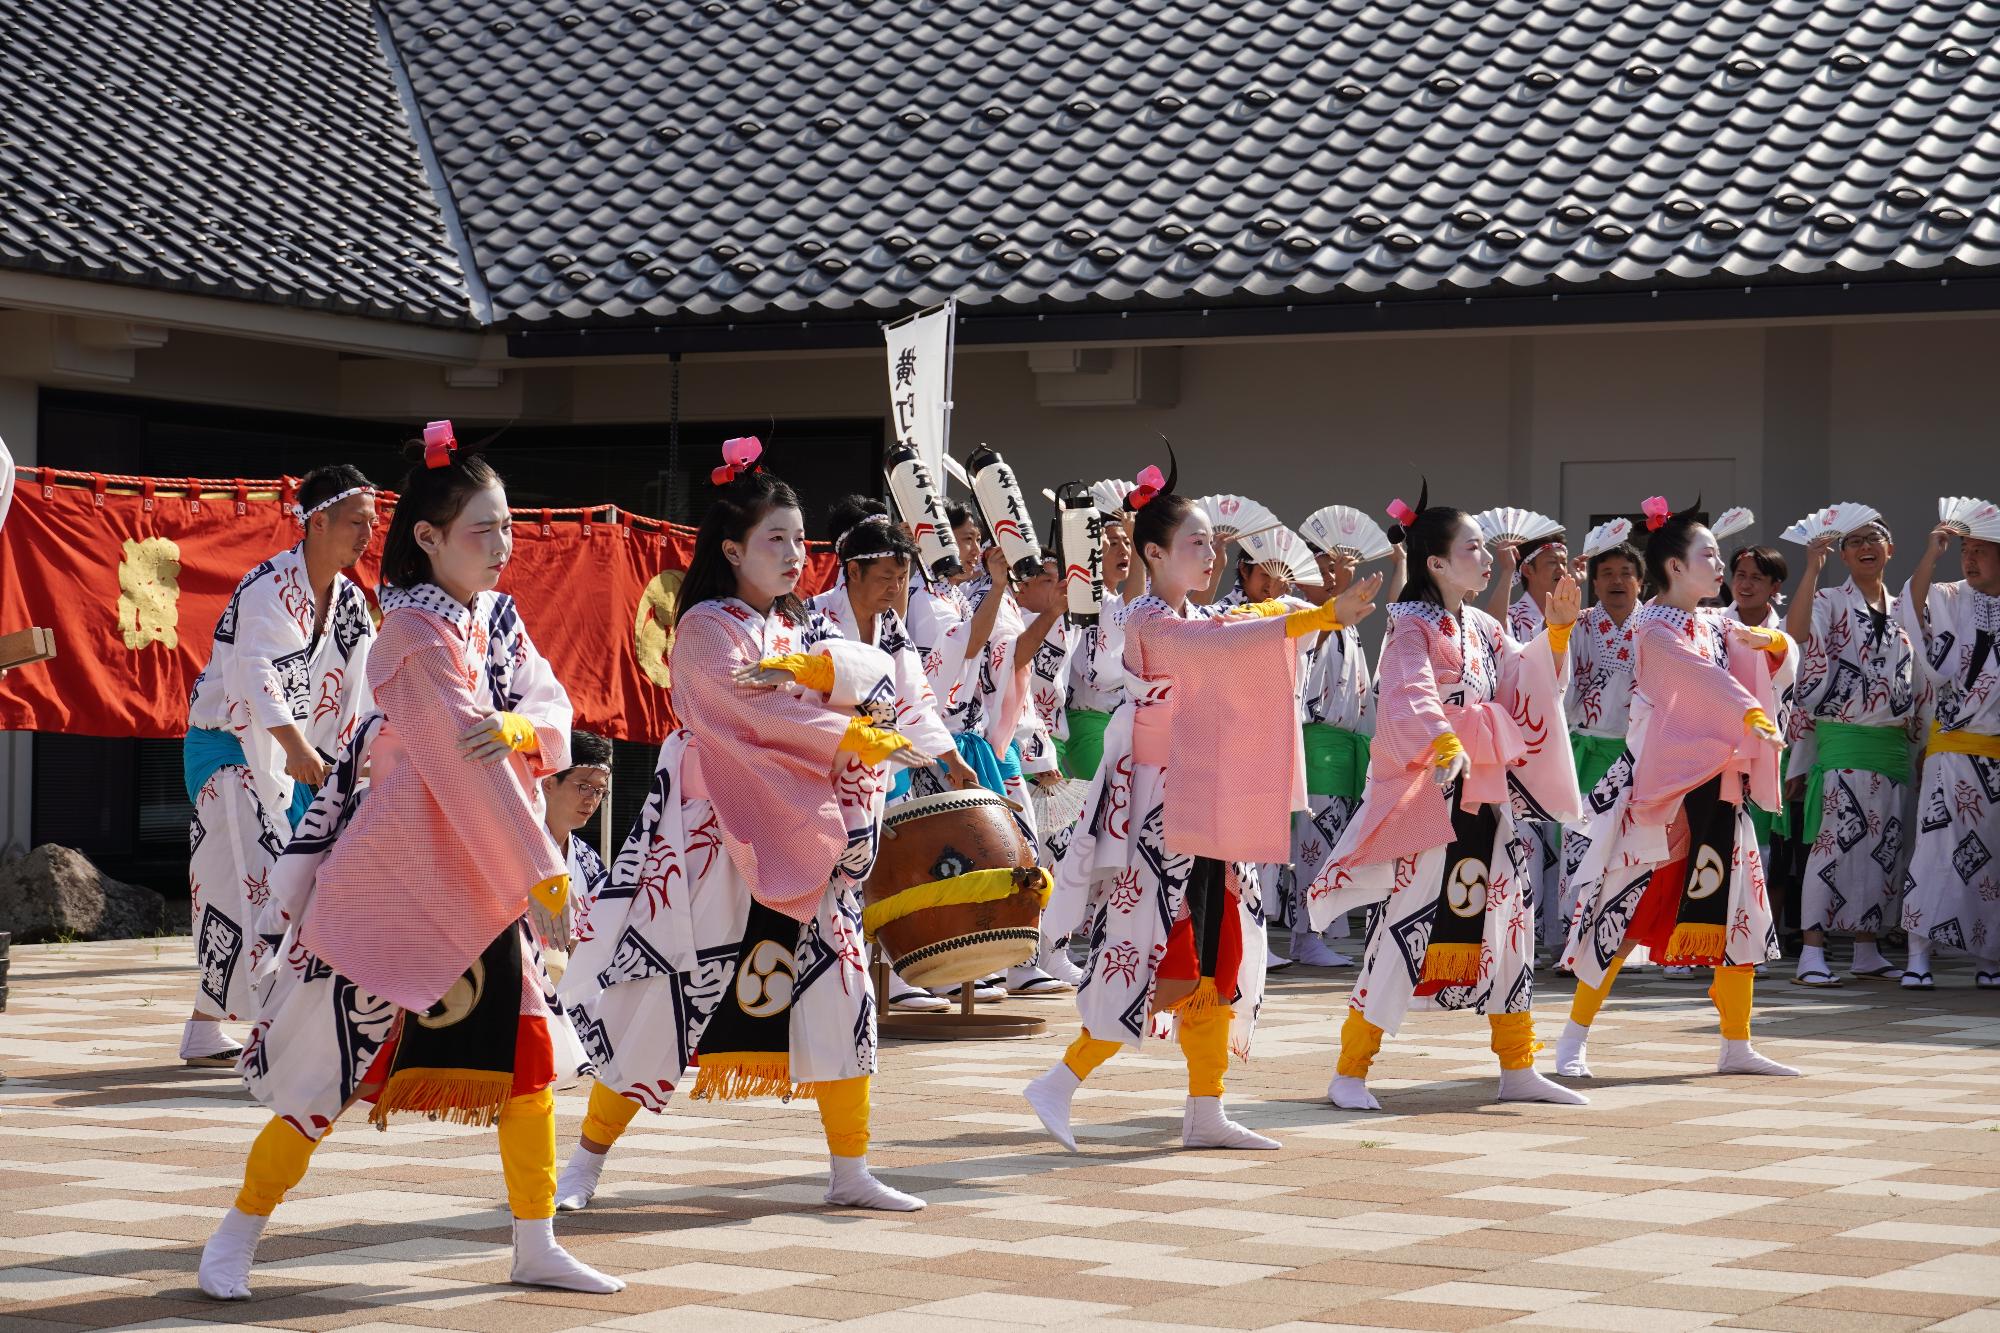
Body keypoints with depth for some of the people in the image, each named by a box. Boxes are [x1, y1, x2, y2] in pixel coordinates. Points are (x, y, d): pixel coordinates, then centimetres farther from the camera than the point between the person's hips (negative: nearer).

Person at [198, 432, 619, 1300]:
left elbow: (553, 714, 1)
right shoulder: (417, 629, -16)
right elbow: (463, 757, -20)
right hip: (392, 870, -8)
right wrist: (543, 870, -19)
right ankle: (238, 1235, 9)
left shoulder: (499, 617, 9)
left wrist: (522, 726, -24)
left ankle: (536, 1247, 14)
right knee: (335, 1056, -4)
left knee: (529, 1044, 5)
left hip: (481, 873, 8)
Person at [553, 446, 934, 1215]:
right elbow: (755, 711, -20)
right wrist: (863, 740, -24)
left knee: (836, 989, 0)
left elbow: (877, 672, -4)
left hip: (799, 843, 6)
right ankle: (586, 1164, 5)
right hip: (715, 840, -6)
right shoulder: (706, 626, -5)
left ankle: (850, 1172, 7)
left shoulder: (803, 629, 15)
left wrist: (797, 666, -22)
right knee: (667, 994, -5)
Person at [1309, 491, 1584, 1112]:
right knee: (1406, 925, -8)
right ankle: (1350, 1072, -1)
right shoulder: (1410, 625, -10)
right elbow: (1409, 695, -26)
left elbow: (1526, 685, 11)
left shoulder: (1482, 628, 14)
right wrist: (1443, 744, -44)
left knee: (1507, 921, 10)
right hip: (1425, 792, -8)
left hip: (1485, 793, 8)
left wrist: (1556, 630, -2)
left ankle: (1518, 1068, 20)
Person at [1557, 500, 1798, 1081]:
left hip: (1717, 783, 7)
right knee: (1628, 908, -6)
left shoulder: (1717, 624, 14)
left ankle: (1737, 1045, 13)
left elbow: (1781, 663, 10)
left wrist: (1771, 641, -13)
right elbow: (1699, 673, -27)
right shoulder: (1653, 626, -10)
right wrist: (1752, 716, -41)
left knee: (1739, 908, 5)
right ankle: (1573, 1039, 2)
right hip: (1662, 782, -7)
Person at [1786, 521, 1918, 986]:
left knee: (1885, 850, 7)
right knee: (1835, 843, -12)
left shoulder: (1901, 612, 16)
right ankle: (1812, 954, -13)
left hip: (1895, 744, 6)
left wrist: (1917, 736, 13)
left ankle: (1867, 950, 15)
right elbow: (1796, 630, -22)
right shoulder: (1830, 603, -1)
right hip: (1843, 741, -6)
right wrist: (1813, 567, -22)